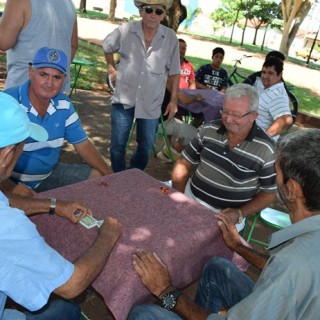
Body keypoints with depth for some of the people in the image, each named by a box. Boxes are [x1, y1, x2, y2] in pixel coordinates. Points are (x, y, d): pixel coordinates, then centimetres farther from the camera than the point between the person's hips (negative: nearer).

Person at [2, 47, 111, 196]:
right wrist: (11, 187, -39)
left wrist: (109, 175, -4)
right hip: (11, 180, -6)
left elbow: (82, 144, 4)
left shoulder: (64, 105, -2)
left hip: (49, 174, 6)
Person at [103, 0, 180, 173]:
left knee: (146, 147, 12)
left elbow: (174, 72, 0)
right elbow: (107, 46, 14)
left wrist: (173, 100, 0)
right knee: (117, 145, 7)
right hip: (124, 99, 0)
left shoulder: (170, 37, -7)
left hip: (151, 104, 1)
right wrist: (111, 69, 12)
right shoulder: (125, 31, -6)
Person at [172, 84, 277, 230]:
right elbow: (184, 164, 5)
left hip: (226, 214, -3)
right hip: (191, 195, 4)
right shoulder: (209, 129, -2)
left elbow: (269, 193, -2)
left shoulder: (266, 149, -12)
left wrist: (239, 214, -15)